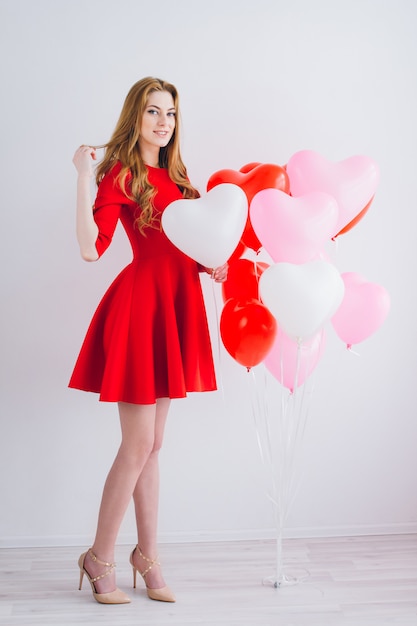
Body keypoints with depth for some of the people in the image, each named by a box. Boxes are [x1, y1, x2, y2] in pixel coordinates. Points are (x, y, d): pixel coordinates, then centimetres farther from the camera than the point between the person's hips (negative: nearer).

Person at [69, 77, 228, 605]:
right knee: (139, 444, -4)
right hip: (140, 303, -7)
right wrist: (83, 178, -22)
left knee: (151, 444, 13)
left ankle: (147, 554, 24)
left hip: (175, 304, 7)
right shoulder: (121, 174, -7)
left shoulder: (174, 176, 15)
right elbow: (91, 248, -20)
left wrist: (209, 266, 3)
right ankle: (99, 558, 14)